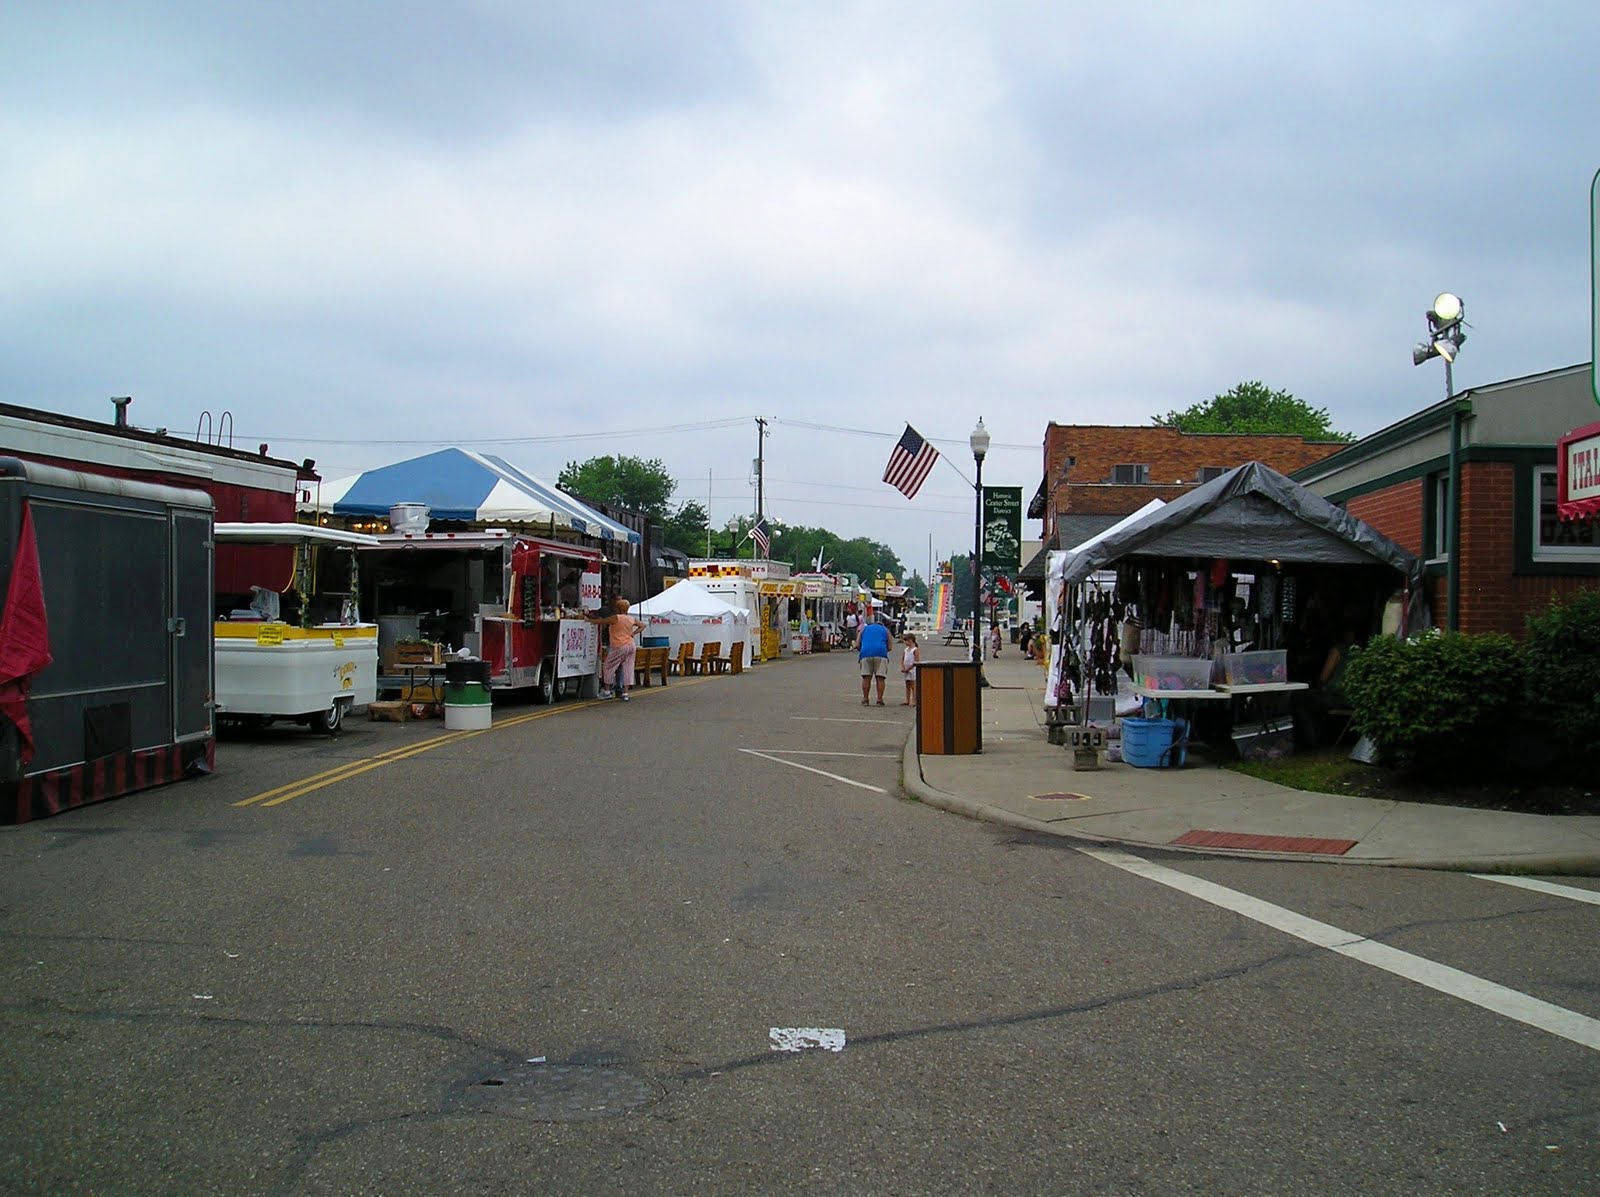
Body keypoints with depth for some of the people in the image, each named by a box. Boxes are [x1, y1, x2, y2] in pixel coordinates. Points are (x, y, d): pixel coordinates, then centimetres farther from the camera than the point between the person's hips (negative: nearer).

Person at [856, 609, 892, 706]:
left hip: (866, 653, 1)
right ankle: (879, 699, -5)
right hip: (881, 654, -1)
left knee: (866, 678, 4)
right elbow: (889, 647, 14)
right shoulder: (885, 630, 24)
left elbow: (857, 645, 12)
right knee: (880, 678, 0)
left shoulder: (864, 629, 25)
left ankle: (865, 699, 3)